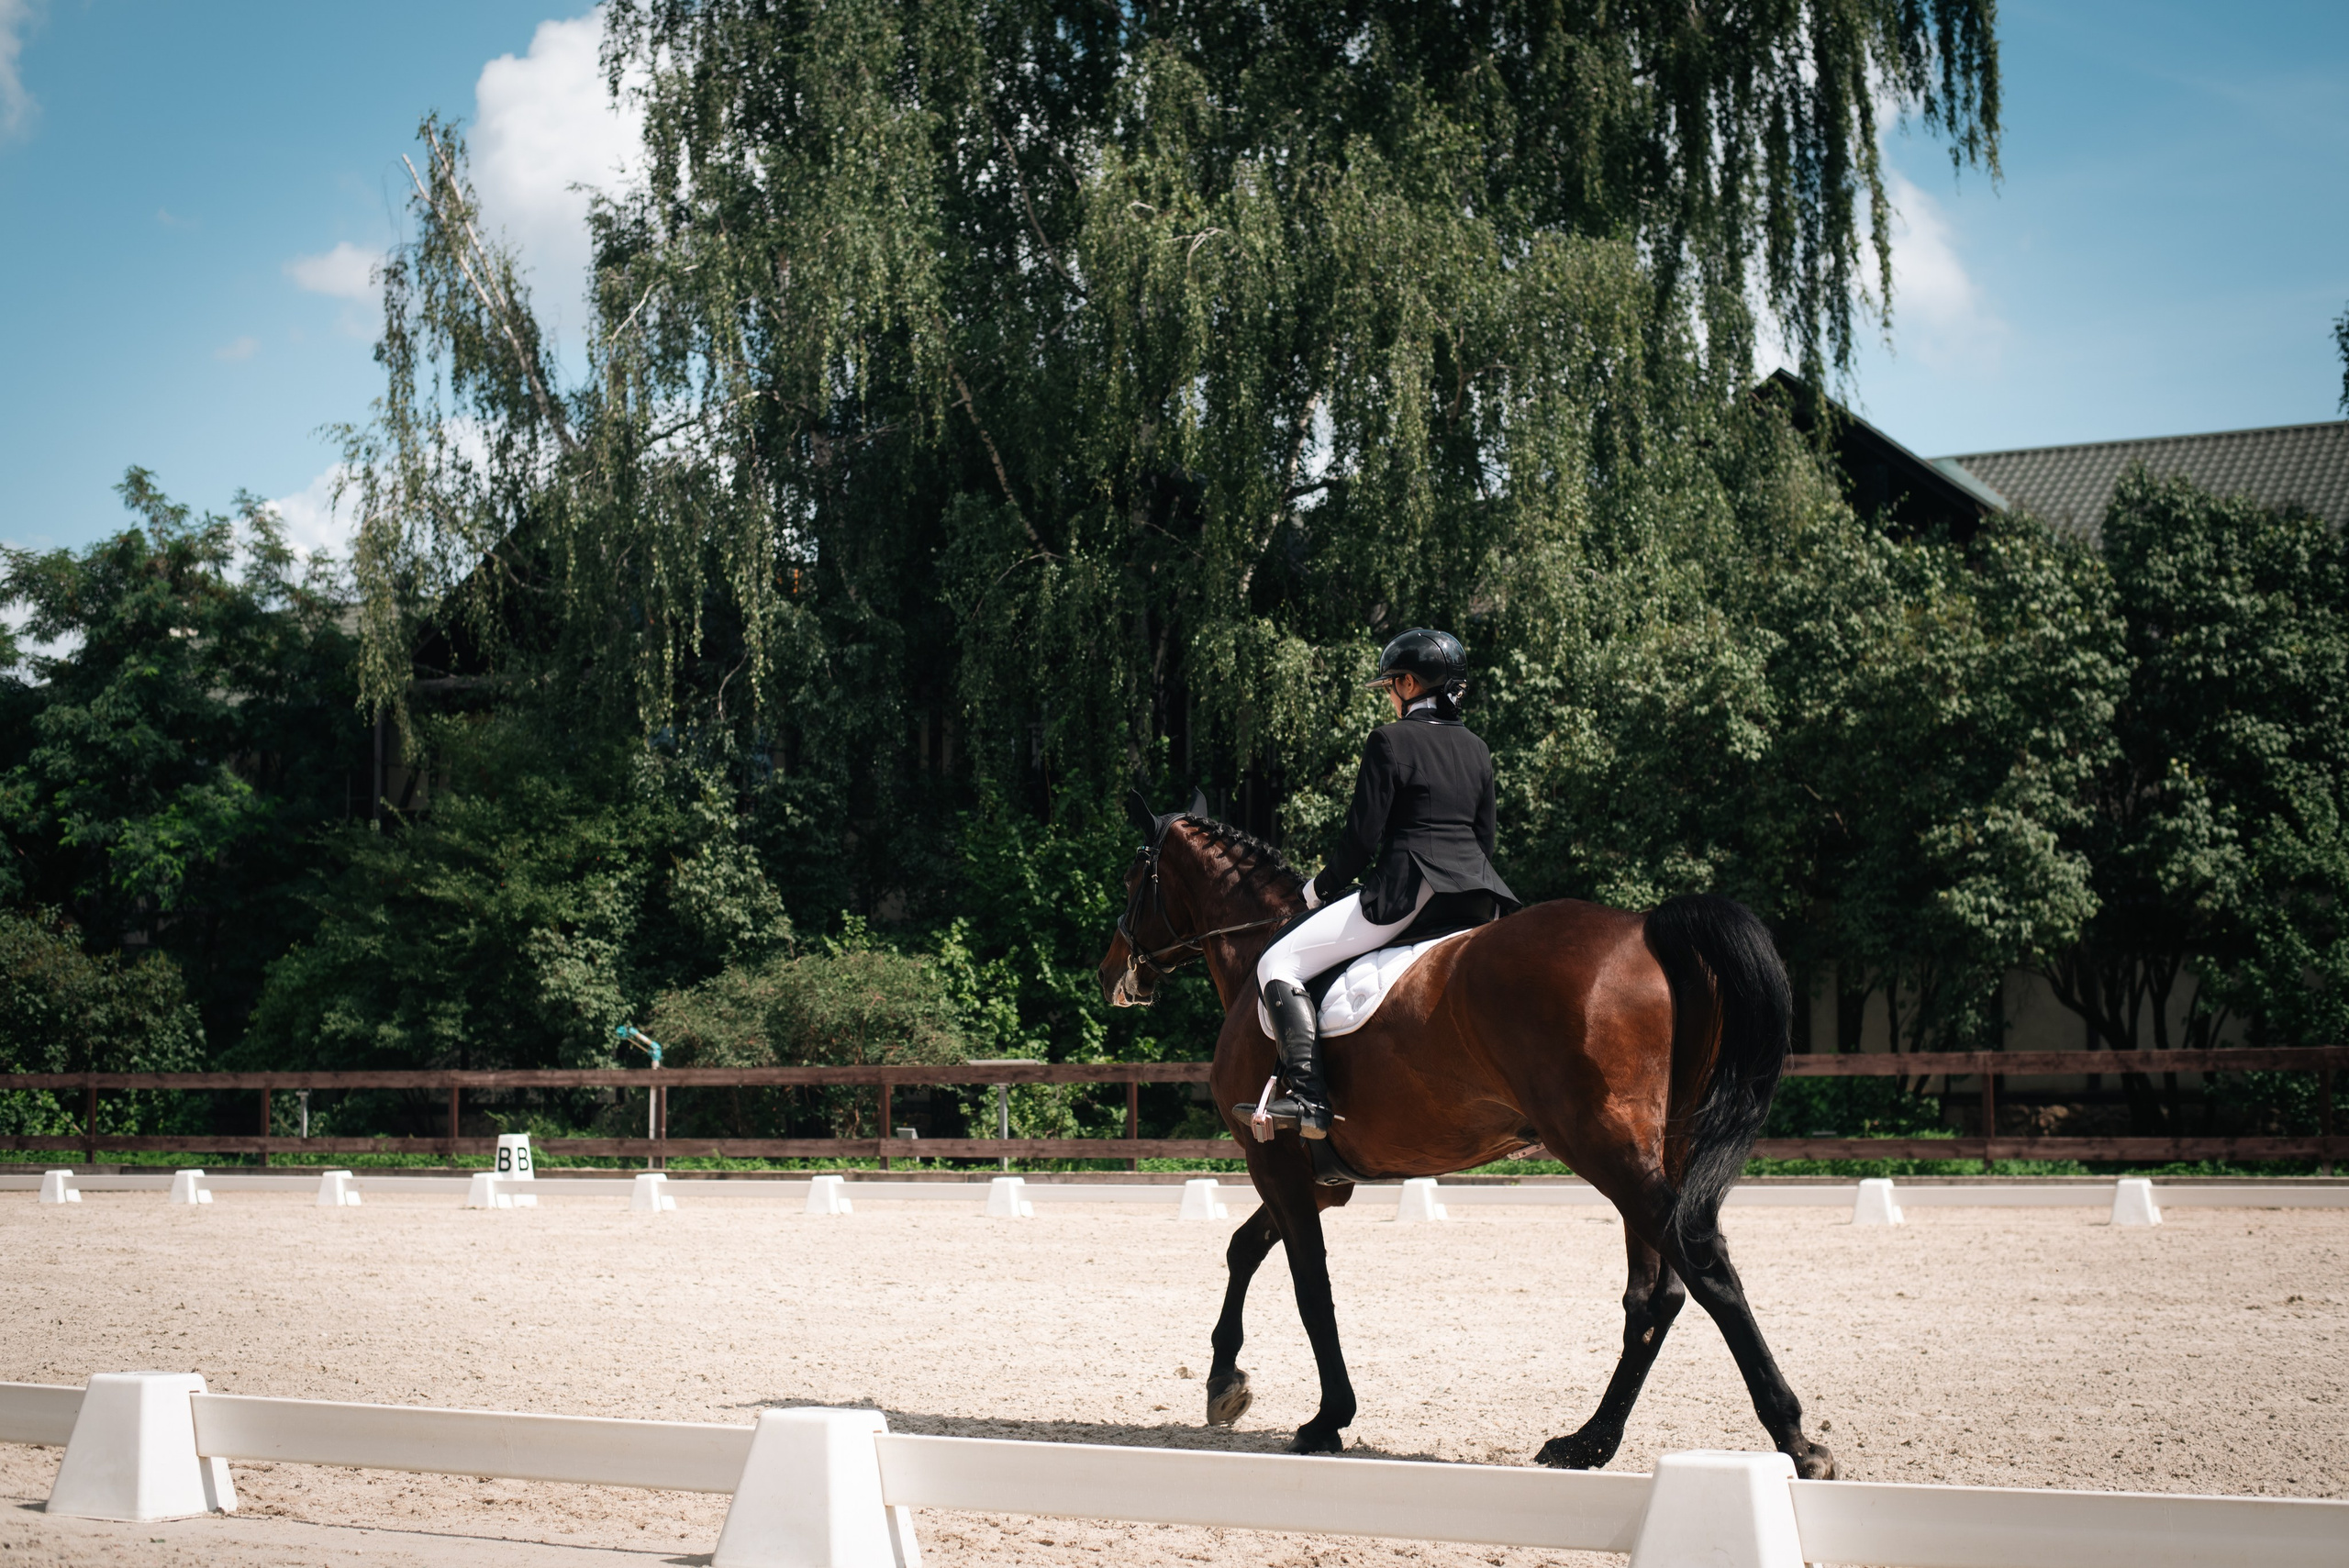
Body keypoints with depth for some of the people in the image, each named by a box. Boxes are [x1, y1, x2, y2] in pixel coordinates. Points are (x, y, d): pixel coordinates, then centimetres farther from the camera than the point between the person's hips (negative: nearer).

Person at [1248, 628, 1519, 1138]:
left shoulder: (1390, 741, -4)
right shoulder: (1477, 749, 17)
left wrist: (1319, 890, 8)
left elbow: (1362, 838, -6)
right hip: (1477, 897, 8)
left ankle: (1308, 1098, -19)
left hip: (1404, 890, -7)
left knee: (1279, 963, -6)